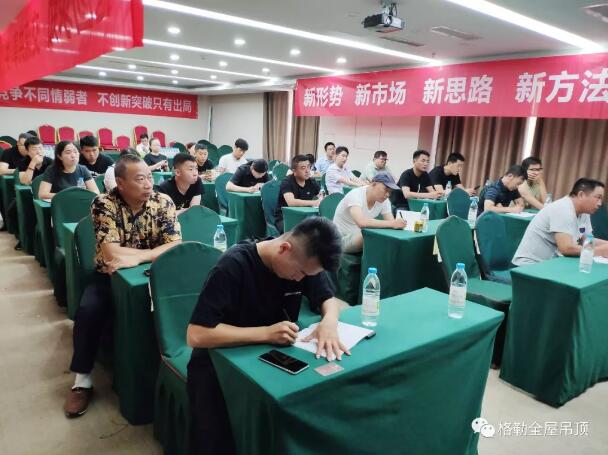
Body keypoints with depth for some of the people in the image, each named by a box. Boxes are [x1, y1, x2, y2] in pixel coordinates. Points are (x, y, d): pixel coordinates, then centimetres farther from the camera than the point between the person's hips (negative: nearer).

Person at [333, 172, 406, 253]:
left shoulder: (384, 201, -6)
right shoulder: (356, 195, -26)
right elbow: (361, 222, -42)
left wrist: (397, 224, -33)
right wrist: (392, 223, -43)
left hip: (362, 236, 7)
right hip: (342, 238, -6)